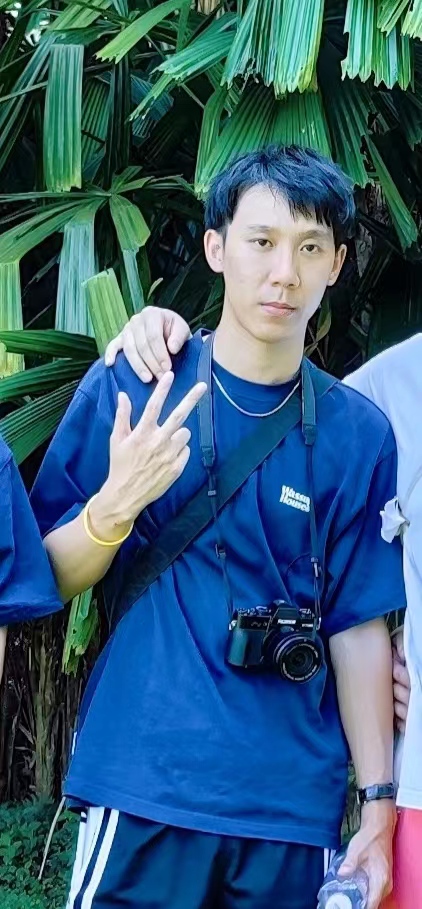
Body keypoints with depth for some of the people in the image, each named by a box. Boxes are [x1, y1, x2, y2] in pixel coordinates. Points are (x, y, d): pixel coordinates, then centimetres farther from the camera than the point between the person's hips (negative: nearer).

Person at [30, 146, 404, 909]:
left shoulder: (359, 435, 2)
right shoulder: (128, 387, -3)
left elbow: (358, 628, 5)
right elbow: (49, 582, 1)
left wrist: (378, 805, 2)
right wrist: (115, 505, -19)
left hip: (294, 810, 2)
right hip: (142, 792, -2)